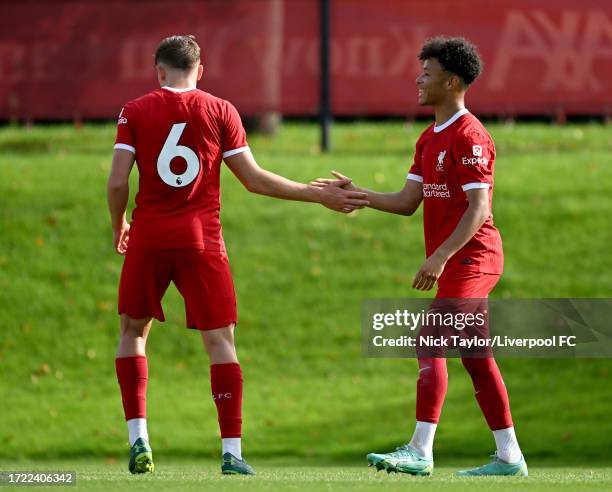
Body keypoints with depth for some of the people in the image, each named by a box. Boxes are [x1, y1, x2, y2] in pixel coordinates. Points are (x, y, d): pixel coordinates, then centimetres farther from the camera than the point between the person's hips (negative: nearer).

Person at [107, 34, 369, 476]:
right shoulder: (220, 111, 3)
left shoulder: (135, 112, 2)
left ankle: (138, 437, 7)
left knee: (133, 331, 17)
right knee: (220, 340, 1)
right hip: (202, 240, -1)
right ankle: (232, 452, -8)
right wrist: (320, 195, 11)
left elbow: (117, 183, -3)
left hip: (148, 238, 1)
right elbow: (254, 179, 3)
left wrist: (119, 226, 17)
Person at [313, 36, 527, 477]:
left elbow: (478, 207, -19)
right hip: (455, 262, 10)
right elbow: (408, 202, 18)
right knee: (476, 357, 9)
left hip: (471, 256, -10)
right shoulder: (430, 138, 17)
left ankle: (421, 451, -21)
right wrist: (354, 193, 8)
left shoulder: (469, 136, -13)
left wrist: (440, 257, -26)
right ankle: (509, 457, 11)